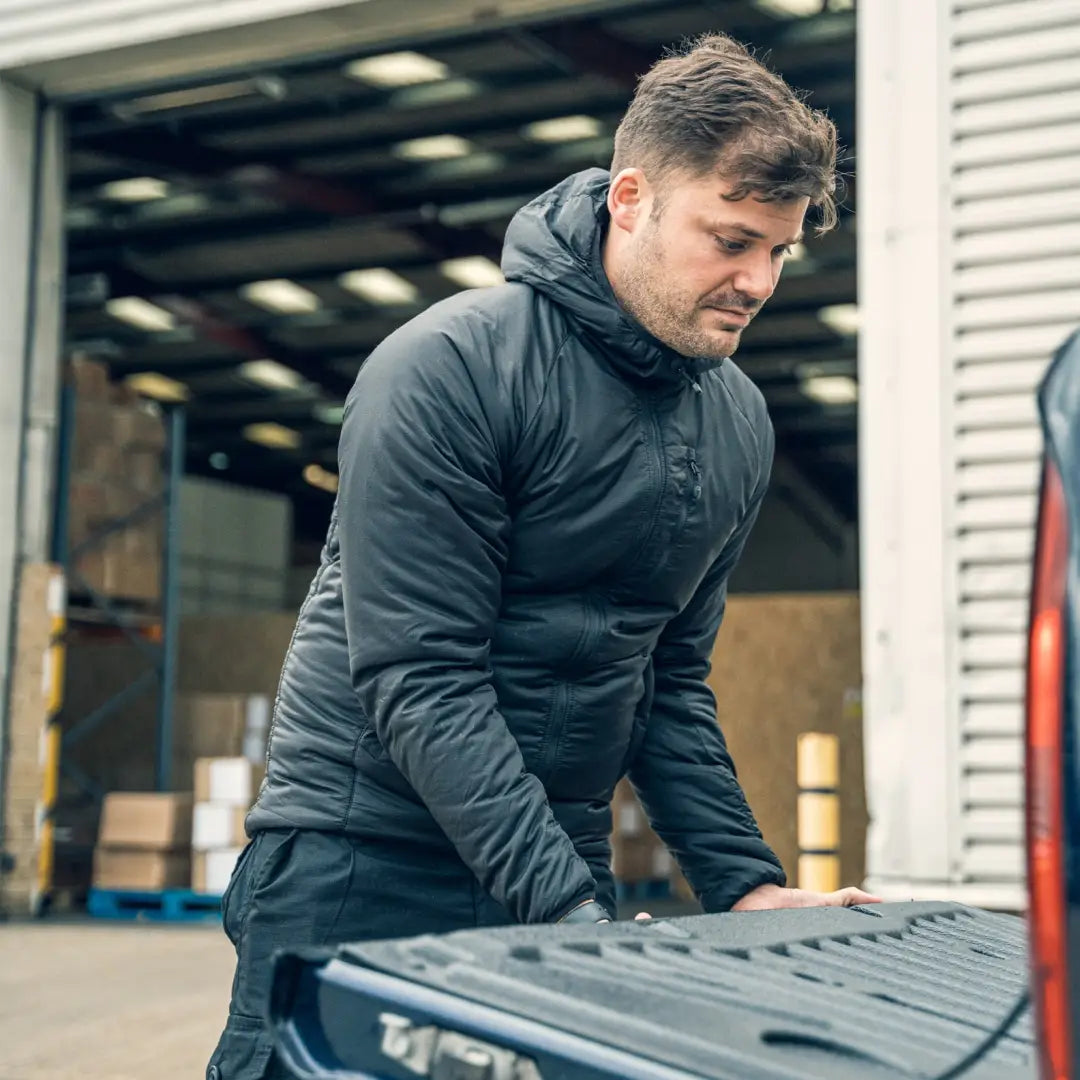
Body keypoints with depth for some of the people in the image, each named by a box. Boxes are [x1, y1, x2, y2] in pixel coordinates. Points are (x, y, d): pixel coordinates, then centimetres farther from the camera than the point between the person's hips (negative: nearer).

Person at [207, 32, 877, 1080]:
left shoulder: (739, 423, 6)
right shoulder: (450, 367, -16)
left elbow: (671, 679, 12)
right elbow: (422, 683, -20)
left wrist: (747, 884, 1)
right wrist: (570, 912, -24)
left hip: (563, 866, 6)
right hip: (359, 869, -5)